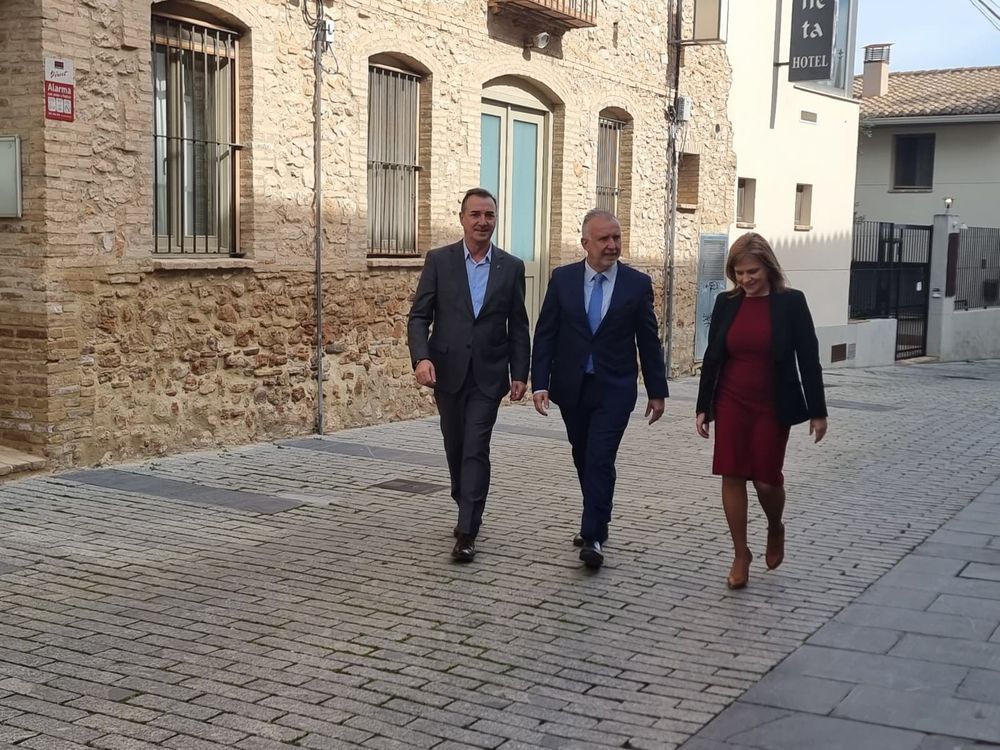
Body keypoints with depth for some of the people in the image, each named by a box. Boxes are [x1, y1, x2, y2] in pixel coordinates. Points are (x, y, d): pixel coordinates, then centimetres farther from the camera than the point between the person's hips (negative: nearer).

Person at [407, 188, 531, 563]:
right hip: (448, 372, 1)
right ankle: (468, 511, 35)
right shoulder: (439, 260, 0)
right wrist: (421, 357, -20)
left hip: (488, 375, -1)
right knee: (455, 448, 13)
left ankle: (467, 532, -5)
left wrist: (520, 374, 0)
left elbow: (518, 327, 5)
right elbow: (419, 316, -4)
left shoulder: (511, 267, 2)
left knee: (475, 451, -9)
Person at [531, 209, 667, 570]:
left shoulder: (638, 283, -2)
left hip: (614, 390, -2)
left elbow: (648, 341, 2)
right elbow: (545, 334, 0)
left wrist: (656, 391, 5)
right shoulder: (562, 279, 0)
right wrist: (540, 383, -8)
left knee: (600, 460, -11)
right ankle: (596, 523, 32)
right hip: (571, 388, 3)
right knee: (584, 460, 14)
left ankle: (593, 537, -6)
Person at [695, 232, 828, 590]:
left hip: (773, 406, -2)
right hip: (731, 404, 3)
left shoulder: (791, 302, -5)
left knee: (767, 479, 0)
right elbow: (712, 356, 7)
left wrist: (817, 411, -5)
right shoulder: (726, 303, 3)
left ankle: (775, 529, 33)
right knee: (732, 476, 0)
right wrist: (703, 407, 4)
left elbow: (808, 358, -4)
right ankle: (740, 554, 13)